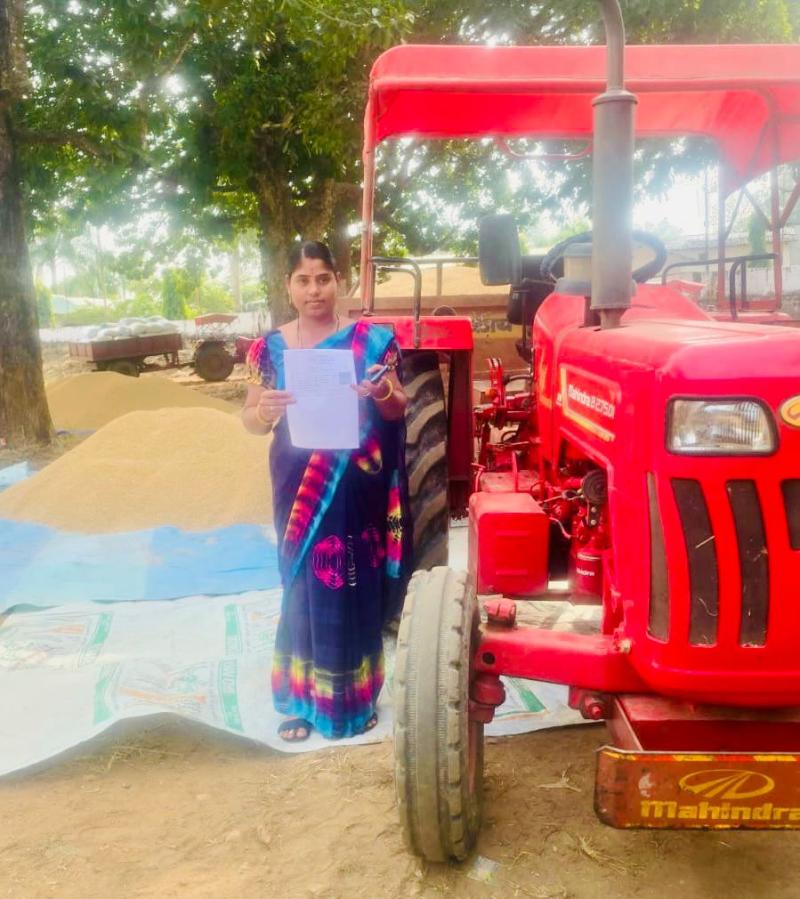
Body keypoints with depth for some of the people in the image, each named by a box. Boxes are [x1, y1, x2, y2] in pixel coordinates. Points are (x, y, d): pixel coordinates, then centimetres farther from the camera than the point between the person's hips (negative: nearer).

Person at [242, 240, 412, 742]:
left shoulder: (371, 341, -2)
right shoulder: (272, 348, 3)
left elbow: (398, 411, 2)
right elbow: (251, 419, 6)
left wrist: (382, 393, -21)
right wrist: (265, 410, -17)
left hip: (354, 487, -2)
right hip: (297, 486, 2)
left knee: (353, 588, 4)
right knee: (304, 586, 9)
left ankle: (354, 696, 22)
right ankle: (302, 699, 23)